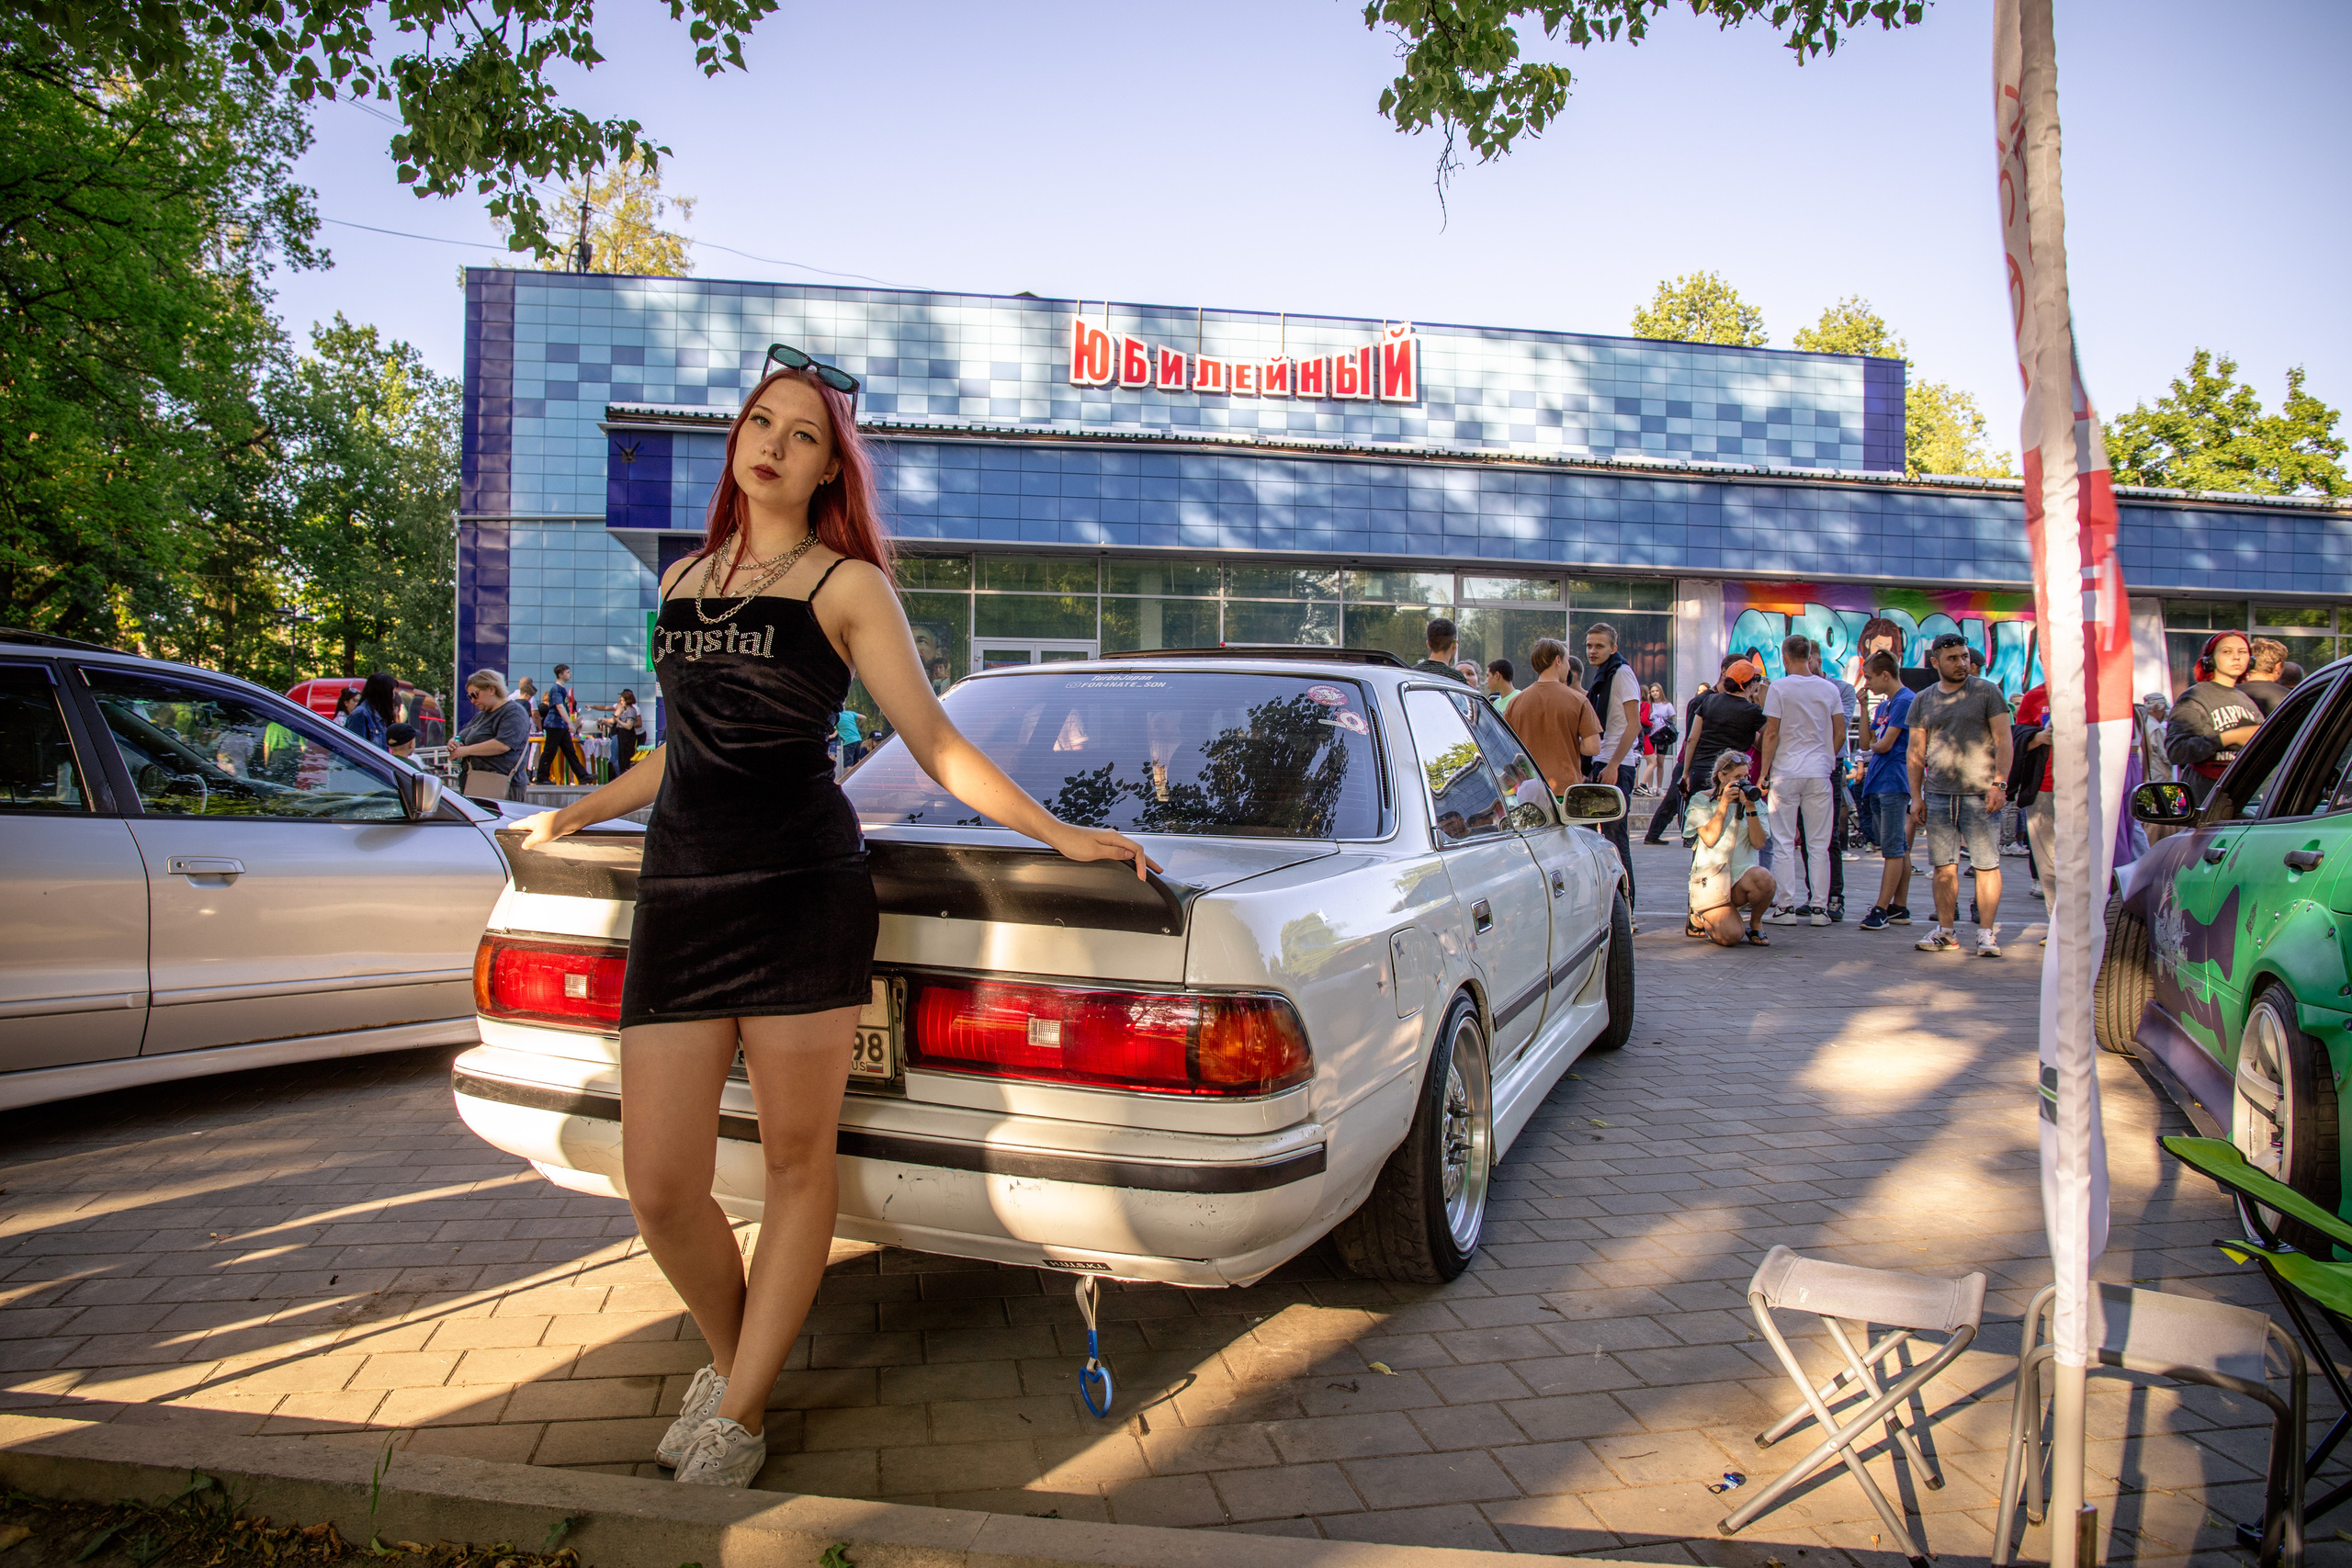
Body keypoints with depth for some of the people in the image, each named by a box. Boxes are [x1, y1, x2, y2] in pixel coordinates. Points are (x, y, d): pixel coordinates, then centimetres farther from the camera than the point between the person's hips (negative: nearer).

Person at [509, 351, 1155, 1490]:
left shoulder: (846, 585, 4)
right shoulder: (684, 580, 19)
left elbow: (935, 743, 1)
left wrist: (1057, 832, -6)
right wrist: (579, 813, 38)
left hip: (802, 891, -4)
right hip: (679, 896, 4)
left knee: (796, 1162, 3)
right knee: (658, 1187, 1)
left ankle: (740, 1411, 19)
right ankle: (728, 1350, 29)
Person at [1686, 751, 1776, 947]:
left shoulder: (1753, 801, 10)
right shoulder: (1701, 800, 3)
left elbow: (1759, 843, -3)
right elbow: (1710, 838, -12)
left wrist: (1750, 808, -13)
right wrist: (1724, 803, -12)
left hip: (1744, 873, 3)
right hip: (1711, 877, -3)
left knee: (1764, 878, -36)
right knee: (1731, 936, -24)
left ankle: (1755, 925, -4)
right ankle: (1699, 918, 12)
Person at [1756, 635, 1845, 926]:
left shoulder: (1779, 688, -6)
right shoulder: (1829, 689, 5)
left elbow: (1771, 734, -8)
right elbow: (1840, 734, 7)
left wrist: (1763, 771, -2)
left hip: (1786, 773, -3)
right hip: (1820, 773, 3)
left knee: (1784, 843, 2)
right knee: (1819, 844, 7)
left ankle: (1787, 907, 1)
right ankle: (1819, 907, 6)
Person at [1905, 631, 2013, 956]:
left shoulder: (1986, 692, 3)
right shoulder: (1923, 701, 12)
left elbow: (2003, 741, -1)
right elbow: (1916, 752, 13)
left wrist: (1998, 785, -11)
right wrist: (1916, 796, 6)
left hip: (1980, 794, -3)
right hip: (1938, 795, 3)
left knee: (1987, 864, -3)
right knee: (1944, 866, 5)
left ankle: (1987, 933, 1)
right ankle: (1945, 931, 12)